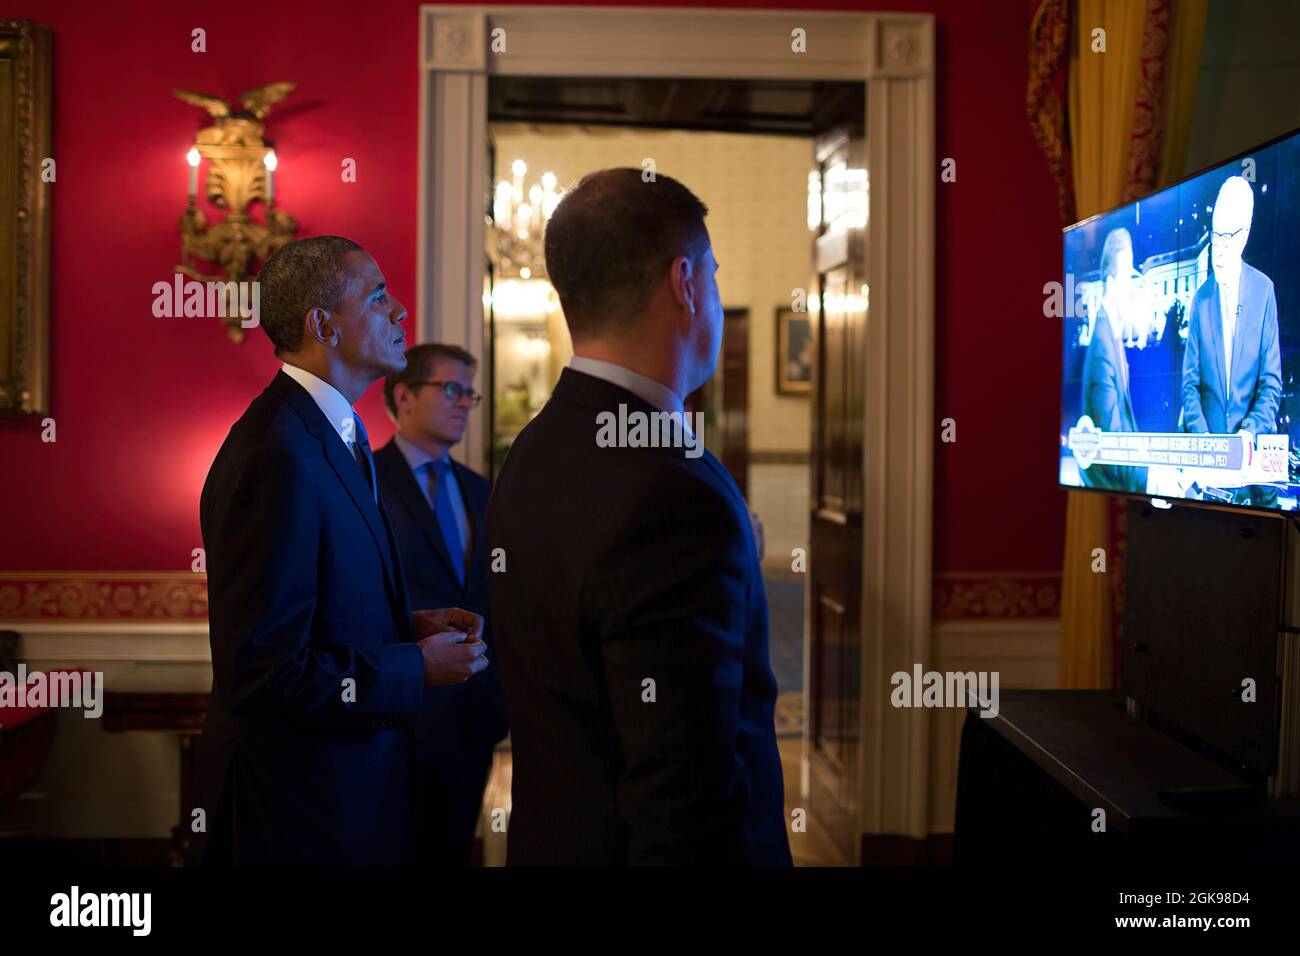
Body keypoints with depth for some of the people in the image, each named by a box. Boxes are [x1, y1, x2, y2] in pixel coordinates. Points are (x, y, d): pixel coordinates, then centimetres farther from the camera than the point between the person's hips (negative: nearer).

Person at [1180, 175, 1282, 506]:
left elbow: (1271, 380, 0)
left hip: (1253, 443, -1)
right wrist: (1203, 439, -9)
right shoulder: (1201, 299, 6)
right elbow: (1190, 382, 5)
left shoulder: (1264, 289, 1)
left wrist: (1251, 431, -14)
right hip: (1209, 444, 1)